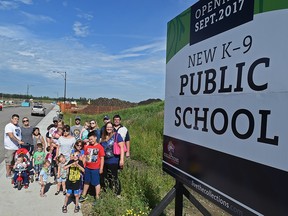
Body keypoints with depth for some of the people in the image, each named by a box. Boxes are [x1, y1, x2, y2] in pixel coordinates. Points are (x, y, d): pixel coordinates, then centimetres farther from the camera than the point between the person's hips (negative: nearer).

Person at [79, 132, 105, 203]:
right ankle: (83, 196, 35)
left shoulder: (99, 147, -11)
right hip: (87, 168, 5)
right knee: (86, 182, 19)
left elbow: (102, 158, -9)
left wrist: (101, 168, -9)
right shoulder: (87, 147, 3)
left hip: (95, 168, -5)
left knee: (96, 183, 5)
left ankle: (97, 198, 17)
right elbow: (85, 157, 11)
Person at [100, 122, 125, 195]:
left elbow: (122, 147, -15)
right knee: (104, 178, 16)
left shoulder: (117, 136, -9)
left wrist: (122, 159, -21)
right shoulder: (103, 137, 9)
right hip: (104, 161, 6)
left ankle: (117, 194, 16)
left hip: (113, 162, -6)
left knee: (114, 178, 2)